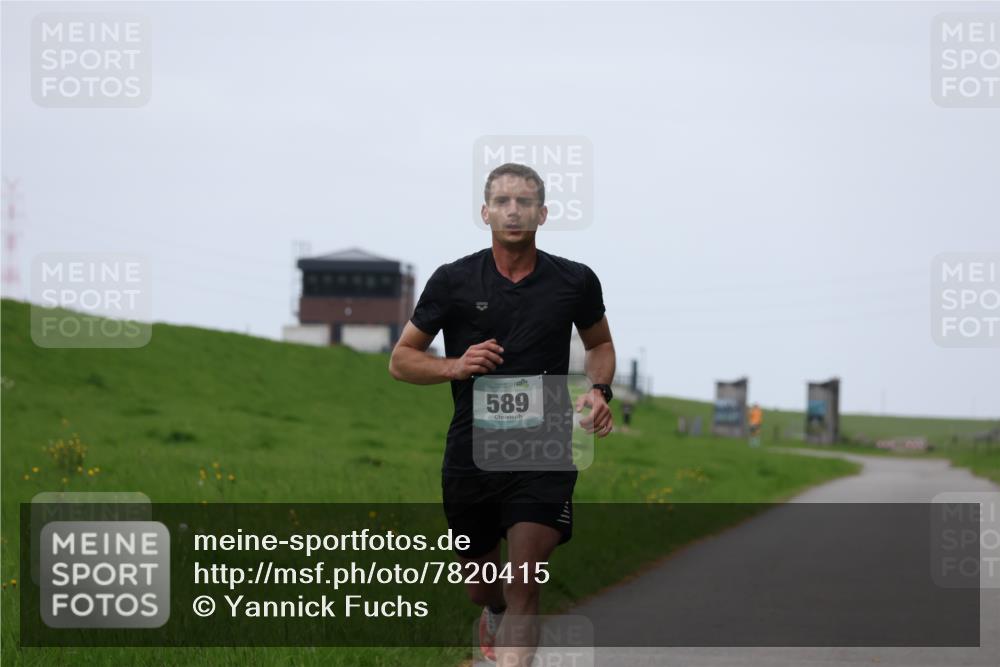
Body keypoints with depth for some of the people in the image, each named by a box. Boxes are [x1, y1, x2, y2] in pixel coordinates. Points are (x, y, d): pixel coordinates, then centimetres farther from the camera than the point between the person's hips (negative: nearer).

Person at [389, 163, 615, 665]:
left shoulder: (576, 281, 1)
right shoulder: (453, 281, -2)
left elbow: (600, 344, 20)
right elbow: (401, 360, 4)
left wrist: (598, 390, 0)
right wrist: (454, 366, -15)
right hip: (471, 455, 1)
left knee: (524, 584, -17)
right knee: (481, 585, 18)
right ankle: (493, 614, 54)